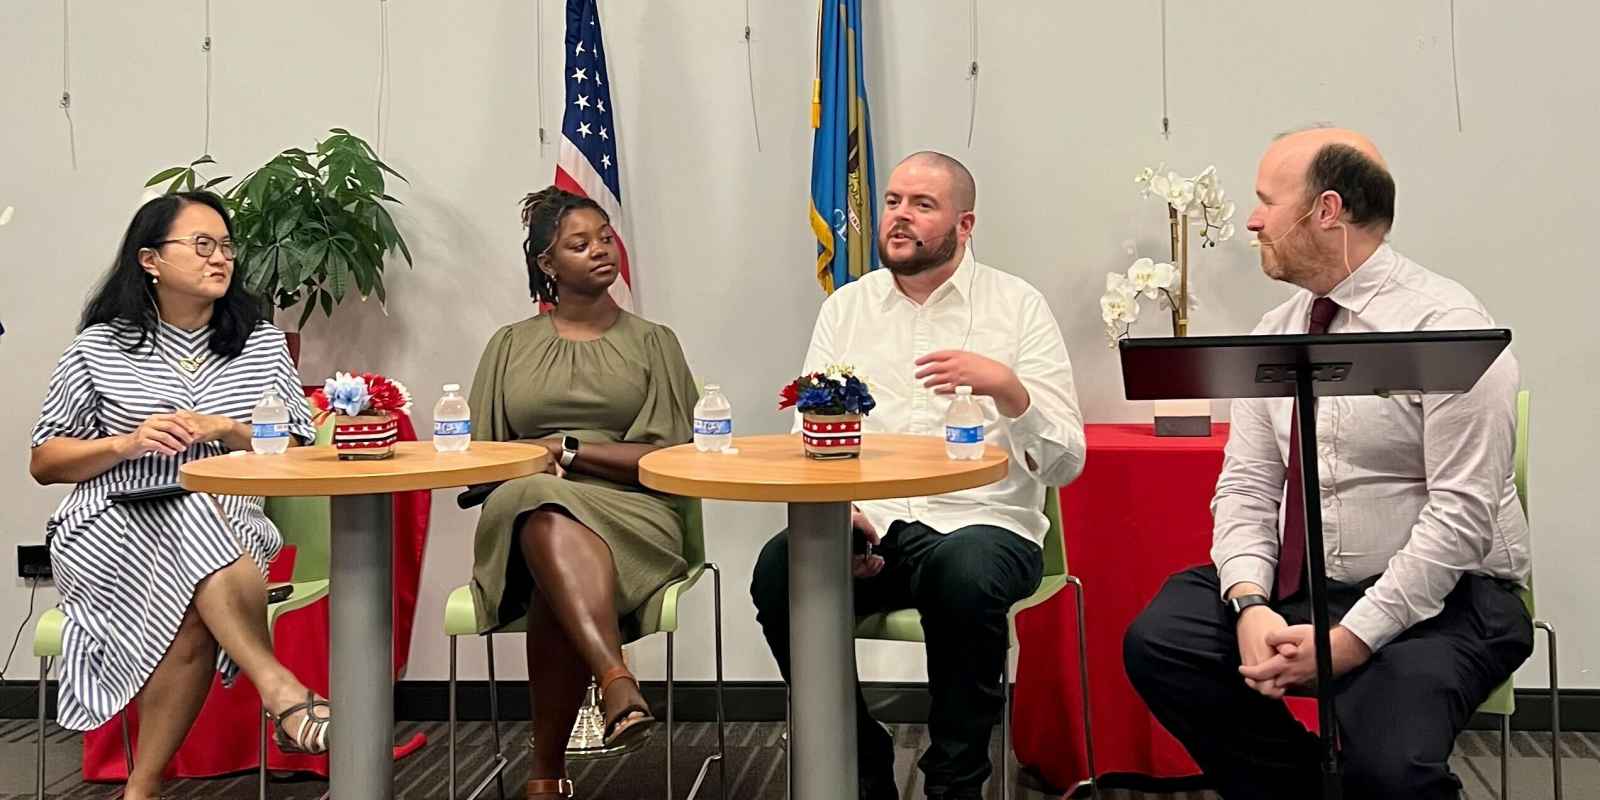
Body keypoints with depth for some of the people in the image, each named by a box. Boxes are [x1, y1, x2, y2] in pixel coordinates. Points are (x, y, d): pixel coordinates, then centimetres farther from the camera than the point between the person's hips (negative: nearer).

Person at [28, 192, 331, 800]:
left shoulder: (262, 344, 13)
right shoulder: (100, 346, 9)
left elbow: (302, 452, 10)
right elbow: (44, 463, 10)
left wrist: (226, 430, -8)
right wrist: (128, 443, -9)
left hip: (230, 528, 1)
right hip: (111, 529, -1)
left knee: (194, 614, -34)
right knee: (191, 513, -37)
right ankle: (280, 690, -38)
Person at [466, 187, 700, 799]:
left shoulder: (652, 342, 16)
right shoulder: (510, 346, 21)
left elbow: (673, 458, 5)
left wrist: (571, 449, -4)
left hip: (629, 513, 0)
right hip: (524, 508, 1)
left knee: (556, 585, -35)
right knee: (550, 519, -39)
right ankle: (618, 685, -54)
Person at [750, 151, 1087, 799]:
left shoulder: (1017, 305, 5)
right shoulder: (847, 307, 14)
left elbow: (1064, 463, -1)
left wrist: (1007, 386, -20)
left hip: (982, 522, -2)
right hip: (866, 523, 3)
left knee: (965, 572, -36)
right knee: (779, 569, -26)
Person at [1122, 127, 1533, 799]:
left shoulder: (1445, 325, -14)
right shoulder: (1277, 332, 7)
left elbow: (1461, 517, -18)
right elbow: (1245, 486, 4)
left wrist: (1350, 640, -22)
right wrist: (1250, 604, -13)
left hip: (1441, 598, -6)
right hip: (1298, 587, 6)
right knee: (1156, 642, -13)